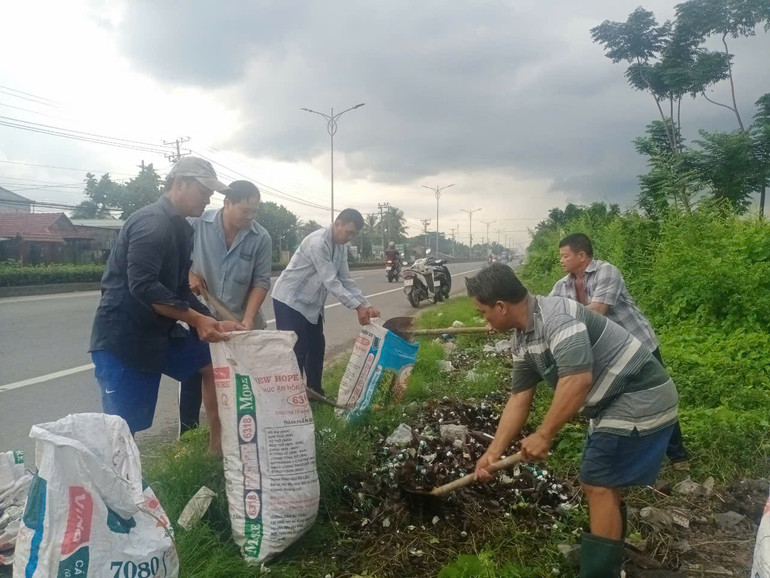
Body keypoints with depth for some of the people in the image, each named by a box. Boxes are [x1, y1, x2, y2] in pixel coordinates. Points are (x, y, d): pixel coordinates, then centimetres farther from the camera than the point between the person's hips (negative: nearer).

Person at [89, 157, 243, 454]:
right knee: (121, 429, -6)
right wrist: (198, 320, -26)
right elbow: (142, 287, -28)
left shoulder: (179, 228, 14)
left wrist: (213, 322, 4)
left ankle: (217, 445, 18)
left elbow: (180, 290, 15)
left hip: (156, 332, 10)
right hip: (122, 338, -10)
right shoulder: (152, 222, -17)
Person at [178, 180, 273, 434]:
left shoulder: (261, 238, -9)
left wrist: (248, 319, -18)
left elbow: (261, 281, -8)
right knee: (192, 381, 10)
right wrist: (188, 274, -13)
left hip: (239, 323, 0)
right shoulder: (195, 223, -10)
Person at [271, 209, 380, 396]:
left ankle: (315, 392, 25)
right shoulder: (317, 242, -26)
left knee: (317, 347, 12)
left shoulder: (341, 247, 3)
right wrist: (357, 307, -33)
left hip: (311, 303, 9)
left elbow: (345, 280, 3)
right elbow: (331, 281, -30)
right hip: (290, 300, -9)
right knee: (296, 351, -8)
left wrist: (366, 305, -8)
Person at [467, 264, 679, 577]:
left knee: (598, 486, -5)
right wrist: (493, 452, 2)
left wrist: (544, 436, -27)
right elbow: (518, 399, 7)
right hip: (614, 402, 10)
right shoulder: (521, 341, 4)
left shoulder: (558, 316, -27)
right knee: (602, 484, 17)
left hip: (641, 399, -9)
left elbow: (577, 379, -36)